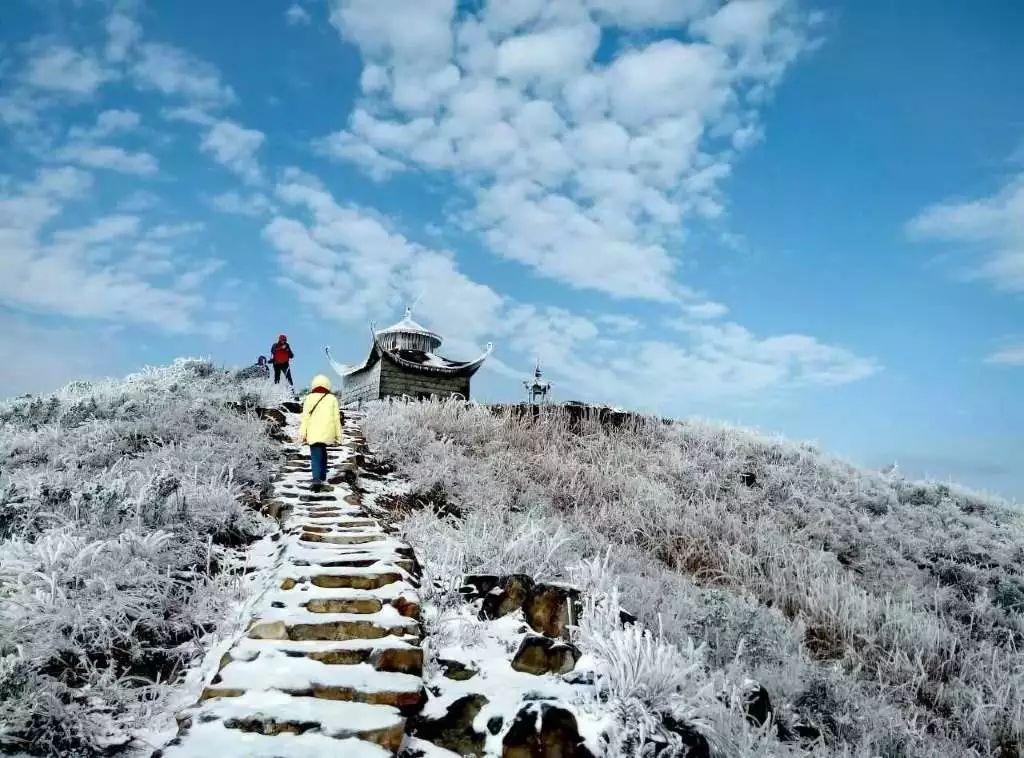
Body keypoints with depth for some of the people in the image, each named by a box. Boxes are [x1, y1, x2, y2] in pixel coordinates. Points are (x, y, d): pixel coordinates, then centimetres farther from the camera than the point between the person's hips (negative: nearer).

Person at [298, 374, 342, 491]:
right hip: (327, 433, 2)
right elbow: (336, 418, 2)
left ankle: (317, 480, -23)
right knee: (322, 454, 22)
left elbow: (305, 417, -4)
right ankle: (323, 480, 24)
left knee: (316, 457, -3)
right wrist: (338, 435, 8)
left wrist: (302, 434, -2)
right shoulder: (332, 399, 5)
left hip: (313, 433, -2)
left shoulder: (309, 398, 1)